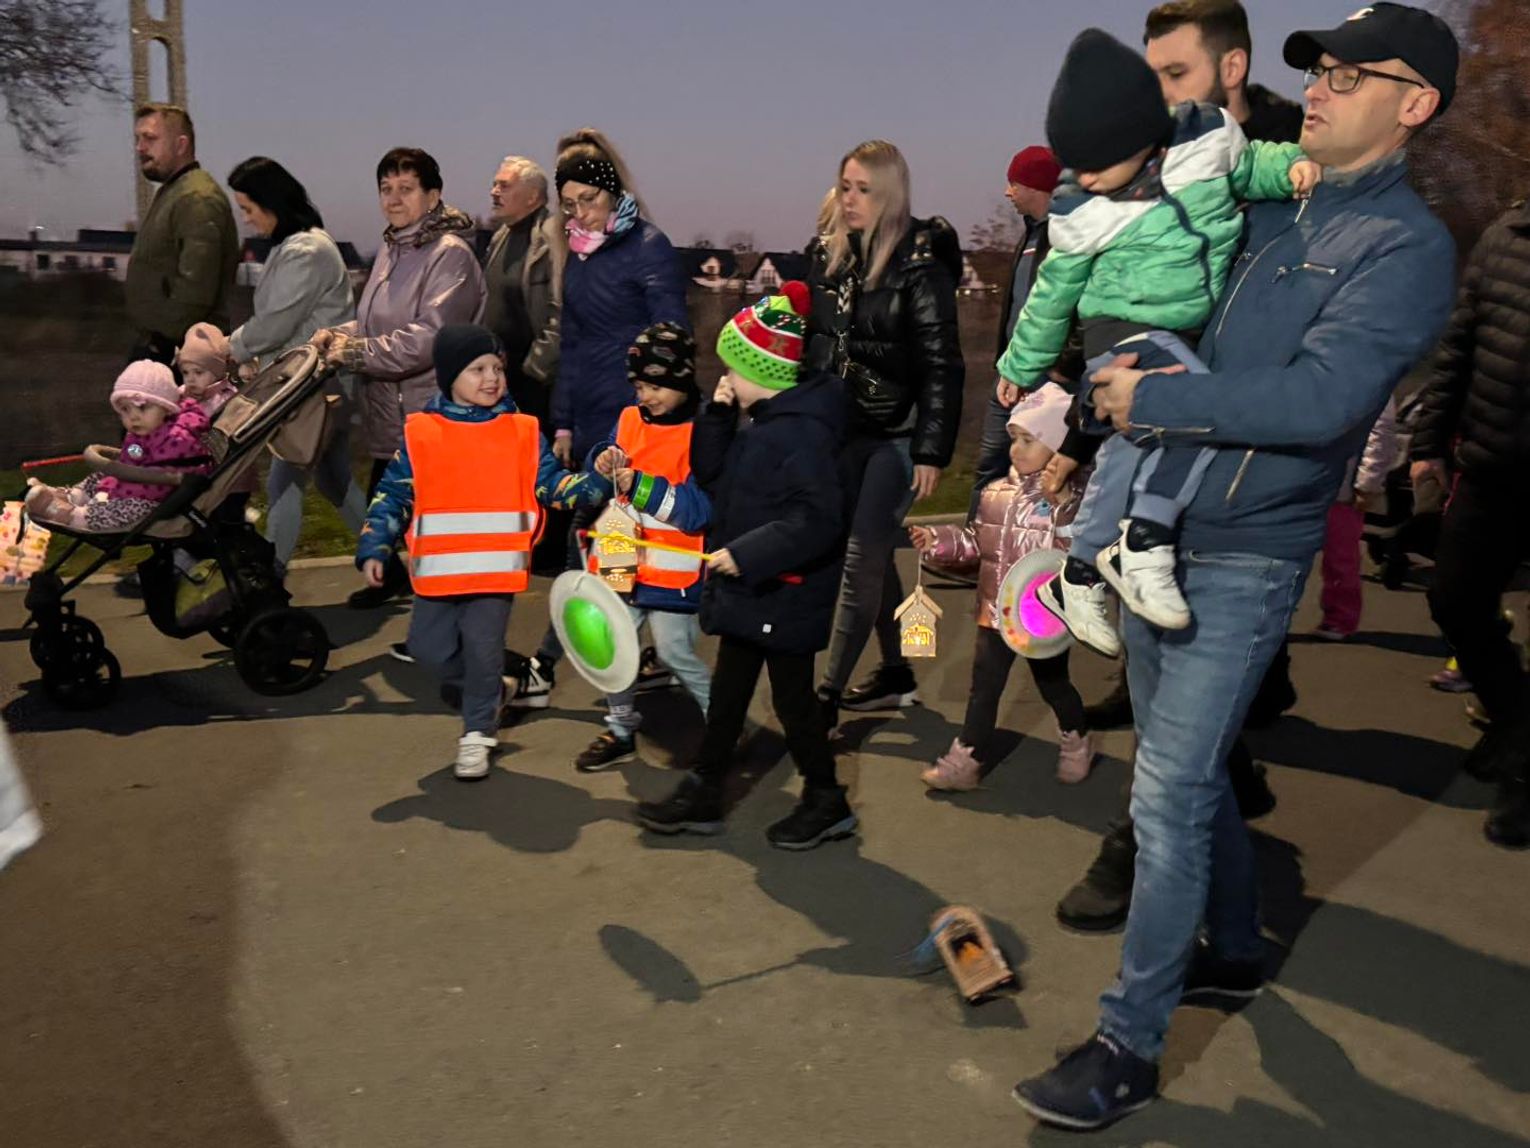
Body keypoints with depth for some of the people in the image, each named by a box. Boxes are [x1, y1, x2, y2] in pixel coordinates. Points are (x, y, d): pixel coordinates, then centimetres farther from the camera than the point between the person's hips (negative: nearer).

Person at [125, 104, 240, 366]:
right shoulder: (171, 193, 21)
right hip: (153, 342, 10)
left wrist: (164, 342, -20)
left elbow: (195, 287, -24)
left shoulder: (198, 200, -15)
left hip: (173, 351, -10)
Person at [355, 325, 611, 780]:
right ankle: (483, 690, 35)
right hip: (439, 569, 1)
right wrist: (374, 549, -4)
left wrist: (596, 482, -11)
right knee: (428, 647, 7)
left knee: (483, 649, 1)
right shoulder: (420, 432, 0)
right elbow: (393, 496, 4)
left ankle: (478, 731, 21)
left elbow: (553, 486, 5)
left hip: (497, 569, -1)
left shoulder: (523, 431, 2)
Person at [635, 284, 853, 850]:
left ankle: (826, 802, 23)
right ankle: (703, 793, 29)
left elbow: (816, 519, -30)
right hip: (746, 590, 10)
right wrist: (718, 414, 0)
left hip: (785, 596, -9)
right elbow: (711, 474, 14)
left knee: (792, 697, 5)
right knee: (728, 690, 17)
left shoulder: (801, 431, -23)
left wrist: (746, 554, -30)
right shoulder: (759, 421, 6)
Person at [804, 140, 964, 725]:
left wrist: (932, 451, -17)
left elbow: (941, 364, -13)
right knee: (875, 556, 15)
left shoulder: (920, 264, -12)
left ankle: (828, 696, 1)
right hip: (841, 428, 6)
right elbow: (811, 340, 13)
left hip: (897, 434, -6)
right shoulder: (827, 254, 6)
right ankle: (896, 675, 30)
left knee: (861, 560, -6)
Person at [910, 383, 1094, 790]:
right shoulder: (996, 493, 3)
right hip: (996, 610, 5)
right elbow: (978, 540, 11)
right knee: (984, 686, 9)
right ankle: (965, 760, 15)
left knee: (1053, 684, 15)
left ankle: (1076, 742, 41)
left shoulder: (1068, 502, -15)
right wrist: (941, 539, 0)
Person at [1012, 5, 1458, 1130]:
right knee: (1188, 771, 19)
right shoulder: (1270, 207, 10)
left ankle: (1130, 1046, 5)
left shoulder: (1406, 246, -11)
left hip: (1241, 561, -8)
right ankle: (1233, 951, 40)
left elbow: (1320, 398, -25)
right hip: (1155, 535, 8)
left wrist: (1149, 399, -21)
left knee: (1169, 796, -7)